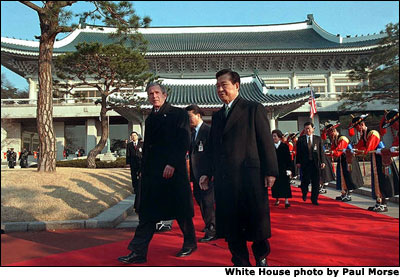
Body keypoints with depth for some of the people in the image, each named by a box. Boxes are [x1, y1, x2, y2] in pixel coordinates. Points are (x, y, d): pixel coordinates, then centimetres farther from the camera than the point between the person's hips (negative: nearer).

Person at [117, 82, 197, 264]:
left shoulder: (178, 114, -2)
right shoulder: (150, 119, 18)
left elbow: (184, 143, -11)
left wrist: (172, 164, -18)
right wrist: (144, 169, 14)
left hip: (174, 169, -6)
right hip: (151, 172, 6)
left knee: (181, 210, 7)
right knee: (147, 212, 4)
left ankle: (190, 243, 27)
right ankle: (138, 252, 8)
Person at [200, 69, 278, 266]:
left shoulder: (254, 109, 1)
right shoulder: (217, 116, 17)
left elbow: (266, 142, -4)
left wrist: (270, 171, -10)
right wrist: (208, 173, 10)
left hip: (250, 175, -5)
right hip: (224, 178, 5)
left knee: (256, 220, 7)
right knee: (231, 226, 9)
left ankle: (261, 257, 32)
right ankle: (241, 263, 25)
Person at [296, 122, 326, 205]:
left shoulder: (318, 139, 8)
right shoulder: (300, 139, 5)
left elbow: (321, 151, 7)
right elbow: (298, 151, 3)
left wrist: (323, 161, -1)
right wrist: (298, 162, -3)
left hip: (316, 163, 1)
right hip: (305, 163, -1)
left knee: (316, 182, 3)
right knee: (305, 180, -1)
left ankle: (314, 199, 15)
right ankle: (304, 193, 29)